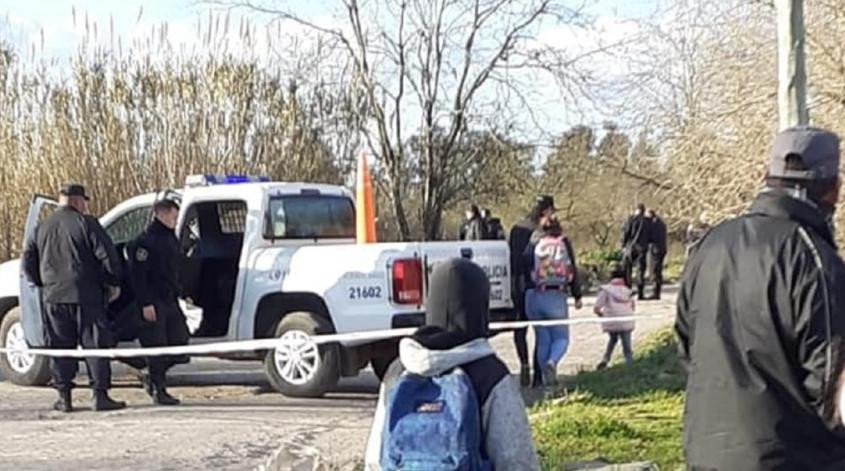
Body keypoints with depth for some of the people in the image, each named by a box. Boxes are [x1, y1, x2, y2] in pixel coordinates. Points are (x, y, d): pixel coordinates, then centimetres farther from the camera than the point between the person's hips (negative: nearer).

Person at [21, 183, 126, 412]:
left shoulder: (41, 229, 11)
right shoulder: (86, 224, -6)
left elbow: (28, 263, 13)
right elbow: (107, 256, -10)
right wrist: (113, 284, 3)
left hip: (53, 298, 5)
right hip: (86, 297, -4)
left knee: (60, 348, 9)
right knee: (95, 346, 1)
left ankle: (64, 397, 8)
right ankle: (100, 395, -2)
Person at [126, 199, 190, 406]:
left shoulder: (170, 237, 15)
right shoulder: (145, 241, -13)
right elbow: (138, 275, -17)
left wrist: (179, 293, 18)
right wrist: (146, 303, -21)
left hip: (170, 300, 9)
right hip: (153, 303, -9)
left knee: (180, 340, 7)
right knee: (157, 347, -5)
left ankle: (155, 380, 21)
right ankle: (159, 390, 4)